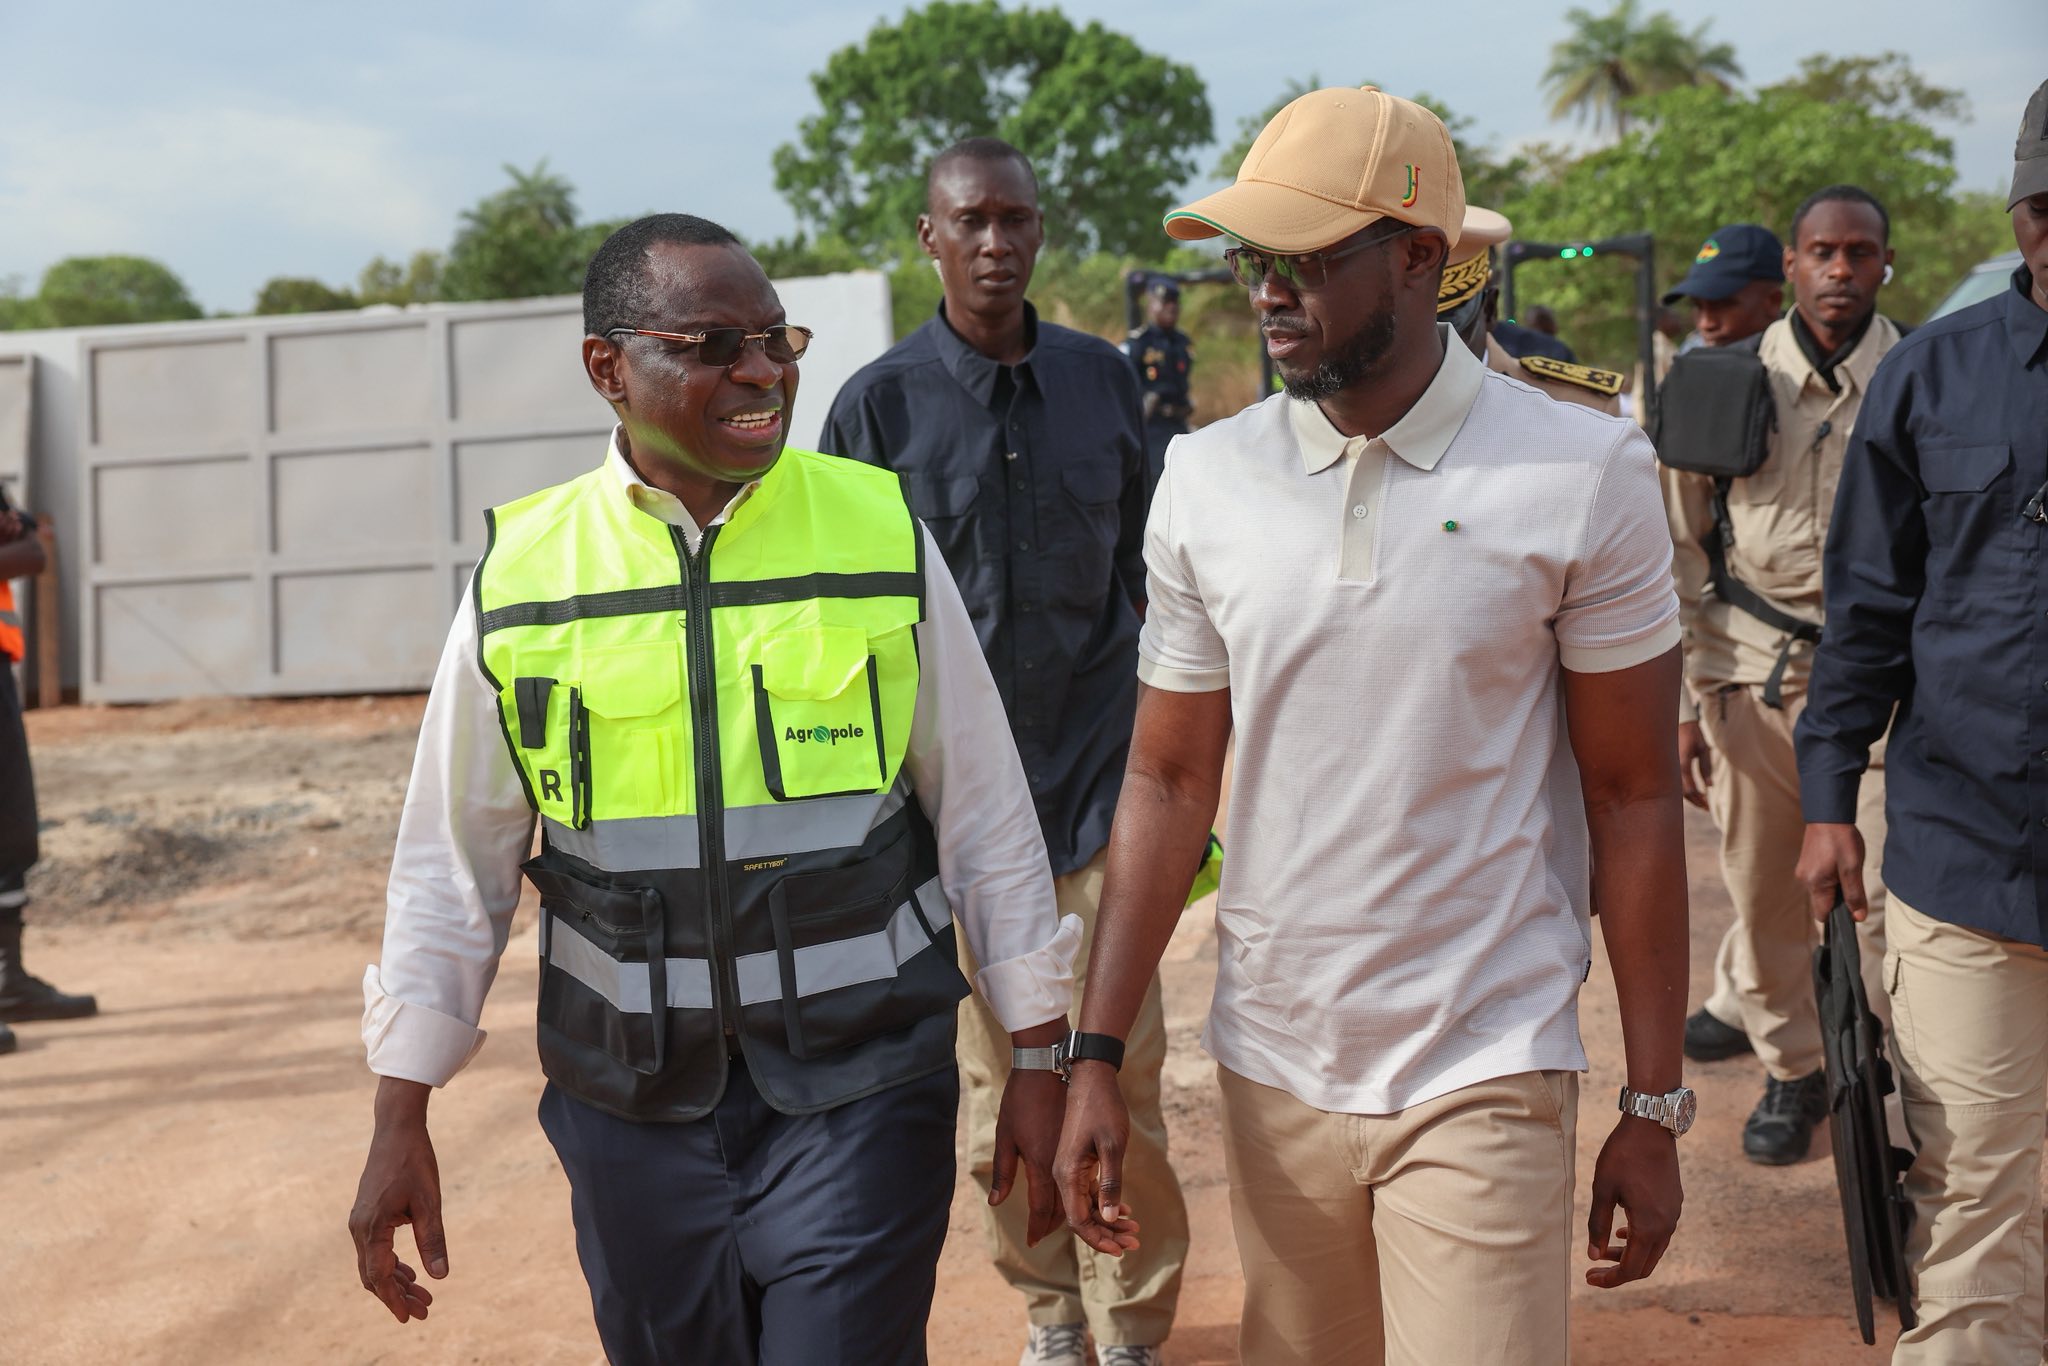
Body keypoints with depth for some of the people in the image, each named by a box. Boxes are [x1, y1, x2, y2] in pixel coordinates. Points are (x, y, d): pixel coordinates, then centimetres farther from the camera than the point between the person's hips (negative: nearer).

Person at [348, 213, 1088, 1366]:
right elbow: (453, 864, 5)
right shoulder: (521, 577, -3)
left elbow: (985, 812, 2)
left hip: (854, 1094, -1)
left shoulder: (882, 534, -4)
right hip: (631, 1100, 2)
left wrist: (1040, 1060, 3)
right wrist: (401, 1123, 4)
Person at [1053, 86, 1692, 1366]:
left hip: (1484, 1078, -3)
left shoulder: (1584, 474, -8)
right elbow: (1170, 780, 4)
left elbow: (1633, 798, -4)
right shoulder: (1208, 479, 0)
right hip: (1271, 1068, 3)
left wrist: (1656, 1105, -3)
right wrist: (1096, 1060, 0)